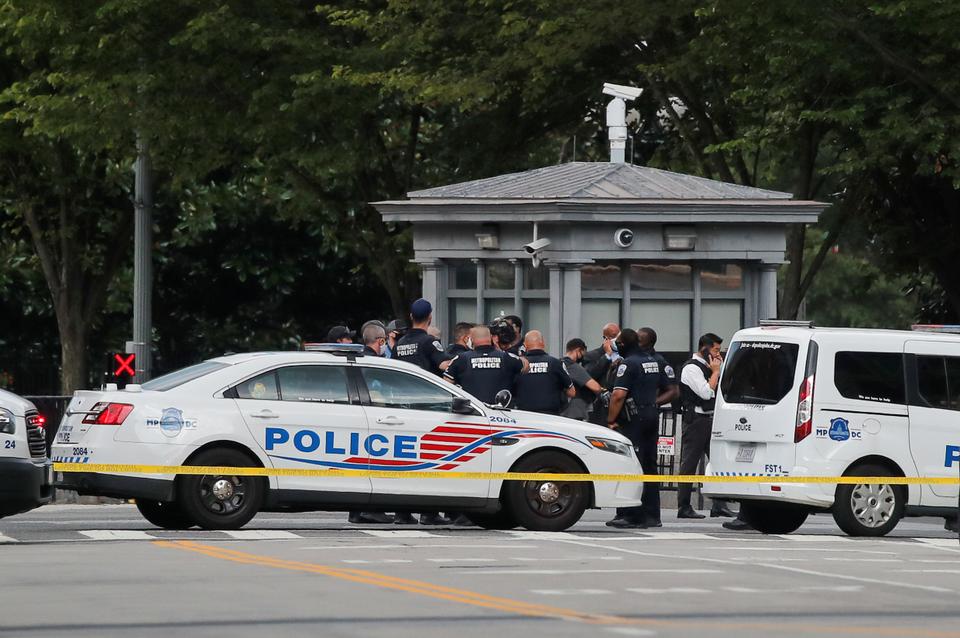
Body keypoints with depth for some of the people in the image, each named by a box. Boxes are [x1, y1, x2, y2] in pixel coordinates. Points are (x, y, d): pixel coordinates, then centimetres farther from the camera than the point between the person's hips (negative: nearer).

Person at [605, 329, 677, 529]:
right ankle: (651, 516, 14)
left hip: (633, 420, -8)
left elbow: (619, 395, -21)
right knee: (649, 466, 12)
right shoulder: (653, 362, 15)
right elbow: (671, 389, 22)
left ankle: (630, 515, -9)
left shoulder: (628, 363, -11)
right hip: (652, 417, 8)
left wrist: (610, 420, -14)